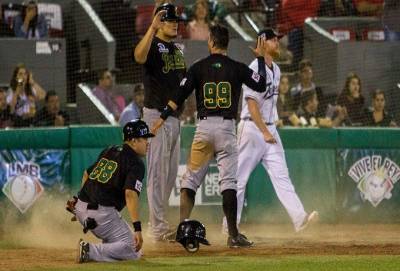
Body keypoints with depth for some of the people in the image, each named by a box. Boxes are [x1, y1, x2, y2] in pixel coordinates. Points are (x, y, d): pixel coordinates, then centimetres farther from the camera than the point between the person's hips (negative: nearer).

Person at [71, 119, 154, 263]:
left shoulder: (109, 151, 15)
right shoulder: (136, 163, -9)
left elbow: (86, 173, 25)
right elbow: (130, 194, -23)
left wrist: (80, 200, 38)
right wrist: (137, 228, -29)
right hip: (101, 213, -9)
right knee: (132, 250, -6)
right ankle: (90, 252, -20)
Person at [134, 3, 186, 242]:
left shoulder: (177, 49, 15)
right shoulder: (153, 45, -12)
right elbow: (139, 56, -36)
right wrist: (152, 28, -46)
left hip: (175, 117, 9)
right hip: (157, 115, -9)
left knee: (171, 173, 13)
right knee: (158, 172, -9)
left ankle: (160, 223, 22)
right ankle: (158, 228, -9)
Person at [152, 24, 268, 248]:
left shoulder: (199, 68, 3)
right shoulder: (237, 68, 1)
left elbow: (180, 96, -3)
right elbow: (261, 85, 4)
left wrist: (163, 118, 1)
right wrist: (260, 57, 12)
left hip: (204, 127, 1)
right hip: (227, 128, -1)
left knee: (191, 178, 9)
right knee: (228, 181, -2)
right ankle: (234, 235, -6)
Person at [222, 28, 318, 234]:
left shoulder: (275, 70, 14)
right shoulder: (255, 69, -14)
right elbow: (252, 103, -19)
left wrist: (270, 130, 18)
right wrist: (264, 132, -20)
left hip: (270, 129, 8)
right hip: (252, 127, -8)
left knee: (281, 174, -3)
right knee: (240, 177, 0)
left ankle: (299, 217, -14)